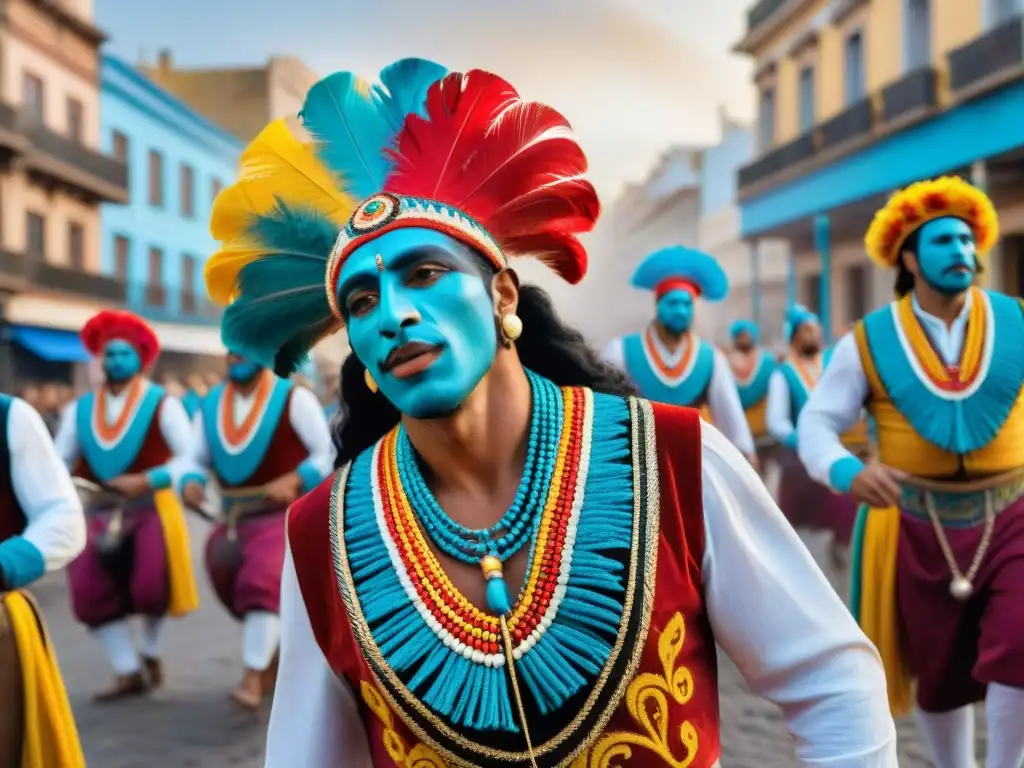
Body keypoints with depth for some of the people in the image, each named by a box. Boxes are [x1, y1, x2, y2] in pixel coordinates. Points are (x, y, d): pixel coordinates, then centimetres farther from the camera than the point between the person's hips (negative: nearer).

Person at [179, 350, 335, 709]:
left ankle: (253, 678, -23)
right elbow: (194, 458, 4)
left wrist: (294, 480, -28)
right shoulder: (211, 404, 5)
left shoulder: (293, 398, -11)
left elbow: (330, 454, -13)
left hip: (286, 514, -7)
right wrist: (191, 482, -19)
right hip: (236, 519, 7)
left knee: (264, 581, -25)